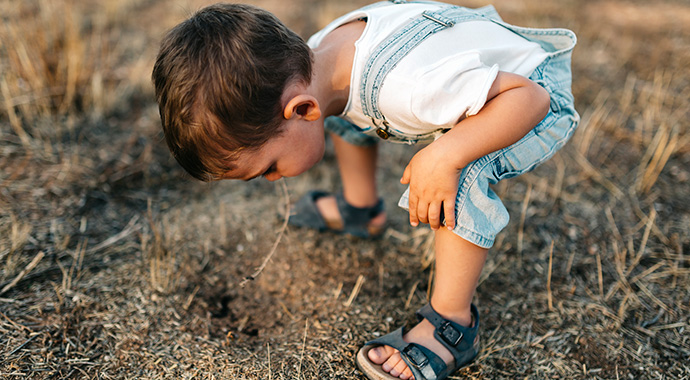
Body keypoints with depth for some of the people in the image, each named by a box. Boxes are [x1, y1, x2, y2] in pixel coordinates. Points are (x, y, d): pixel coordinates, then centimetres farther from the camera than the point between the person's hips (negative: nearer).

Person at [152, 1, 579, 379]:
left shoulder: (404, 88, -44)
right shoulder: (314, 54, -19)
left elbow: (528, 97, -37)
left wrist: (445, 155, -45)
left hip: (541, 101, -7)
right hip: (478, 75, 8)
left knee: (462, 175, -37)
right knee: (342, 112, 12)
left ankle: (452, 325, -16)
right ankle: (360, 210, 34)